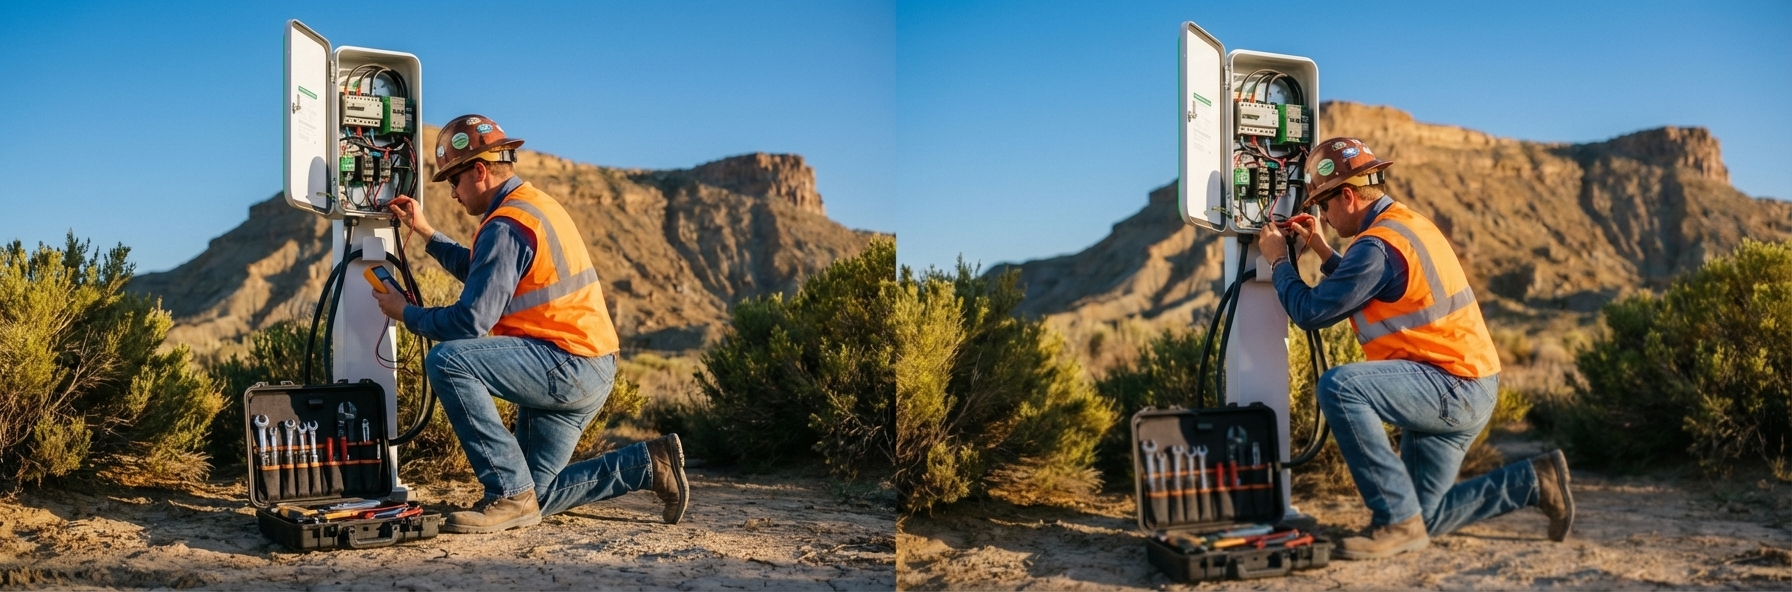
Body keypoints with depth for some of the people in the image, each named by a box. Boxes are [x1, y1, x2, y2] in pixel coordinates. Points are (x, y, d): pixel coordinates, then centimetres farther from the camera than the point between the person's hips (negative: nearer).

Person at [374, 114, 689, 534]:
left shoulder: (504, 226, -16)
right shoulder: (534, 203, 15)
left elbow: (470, 321, -21)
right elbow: (481, 272, 29)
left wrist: (406, 313, -5)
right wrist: (426, 233, 26)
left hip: (565, 365, -10)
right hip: (588, 373, 10)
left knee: (446, 360, -23)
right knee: (533, 497, 13)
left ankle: (509, 494, -19)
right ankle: (648, 464, 13)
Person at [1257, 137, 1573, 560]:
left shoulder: (1377, 245, -19)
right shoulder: (1408, 223, 12)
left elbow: (1311, 312, -17)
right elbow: (1361, 288, 25)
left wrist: (1279, 260, -2)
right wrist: (1321, 250, 20)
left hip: (1452, 388, -10)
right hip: (1465, 390, 10)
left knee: (1338, 386, -30)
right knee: (1423, 517, 14)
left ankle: (1396, 519, -23)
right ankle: (1534, 481, 19)